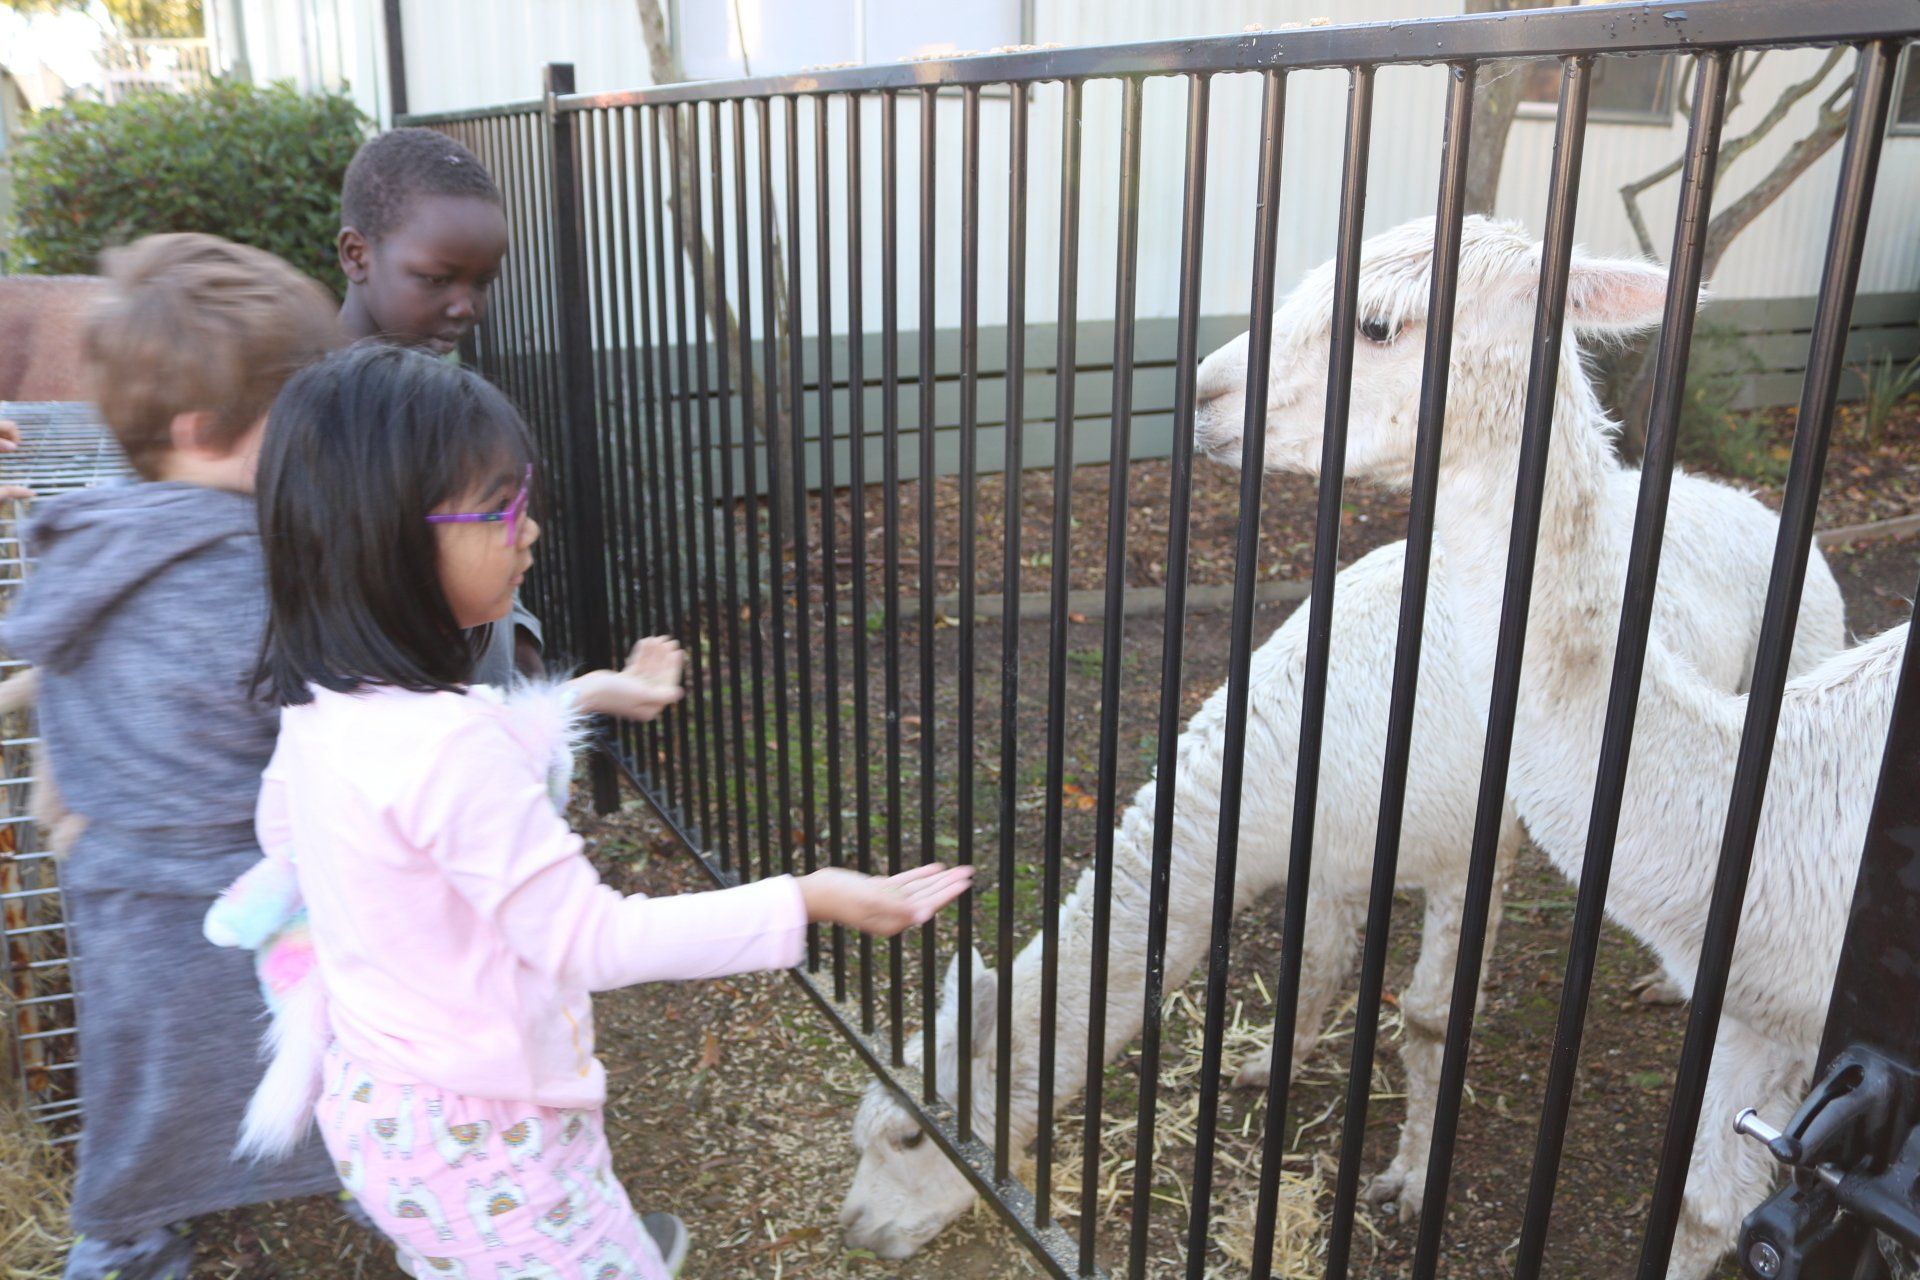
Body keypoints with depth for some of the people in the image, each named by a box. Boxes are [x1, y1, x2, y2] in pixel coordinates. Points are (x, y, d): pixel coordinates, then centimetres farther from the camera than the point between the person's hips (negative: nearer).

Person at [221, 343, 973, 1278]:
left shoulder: (321, 708, -4)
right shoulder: (450, 744, -32)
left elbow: (282, 832, 15)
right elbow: (592, 942, -29)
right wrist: (805, 903, -27)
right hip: (476, 1134, -9)